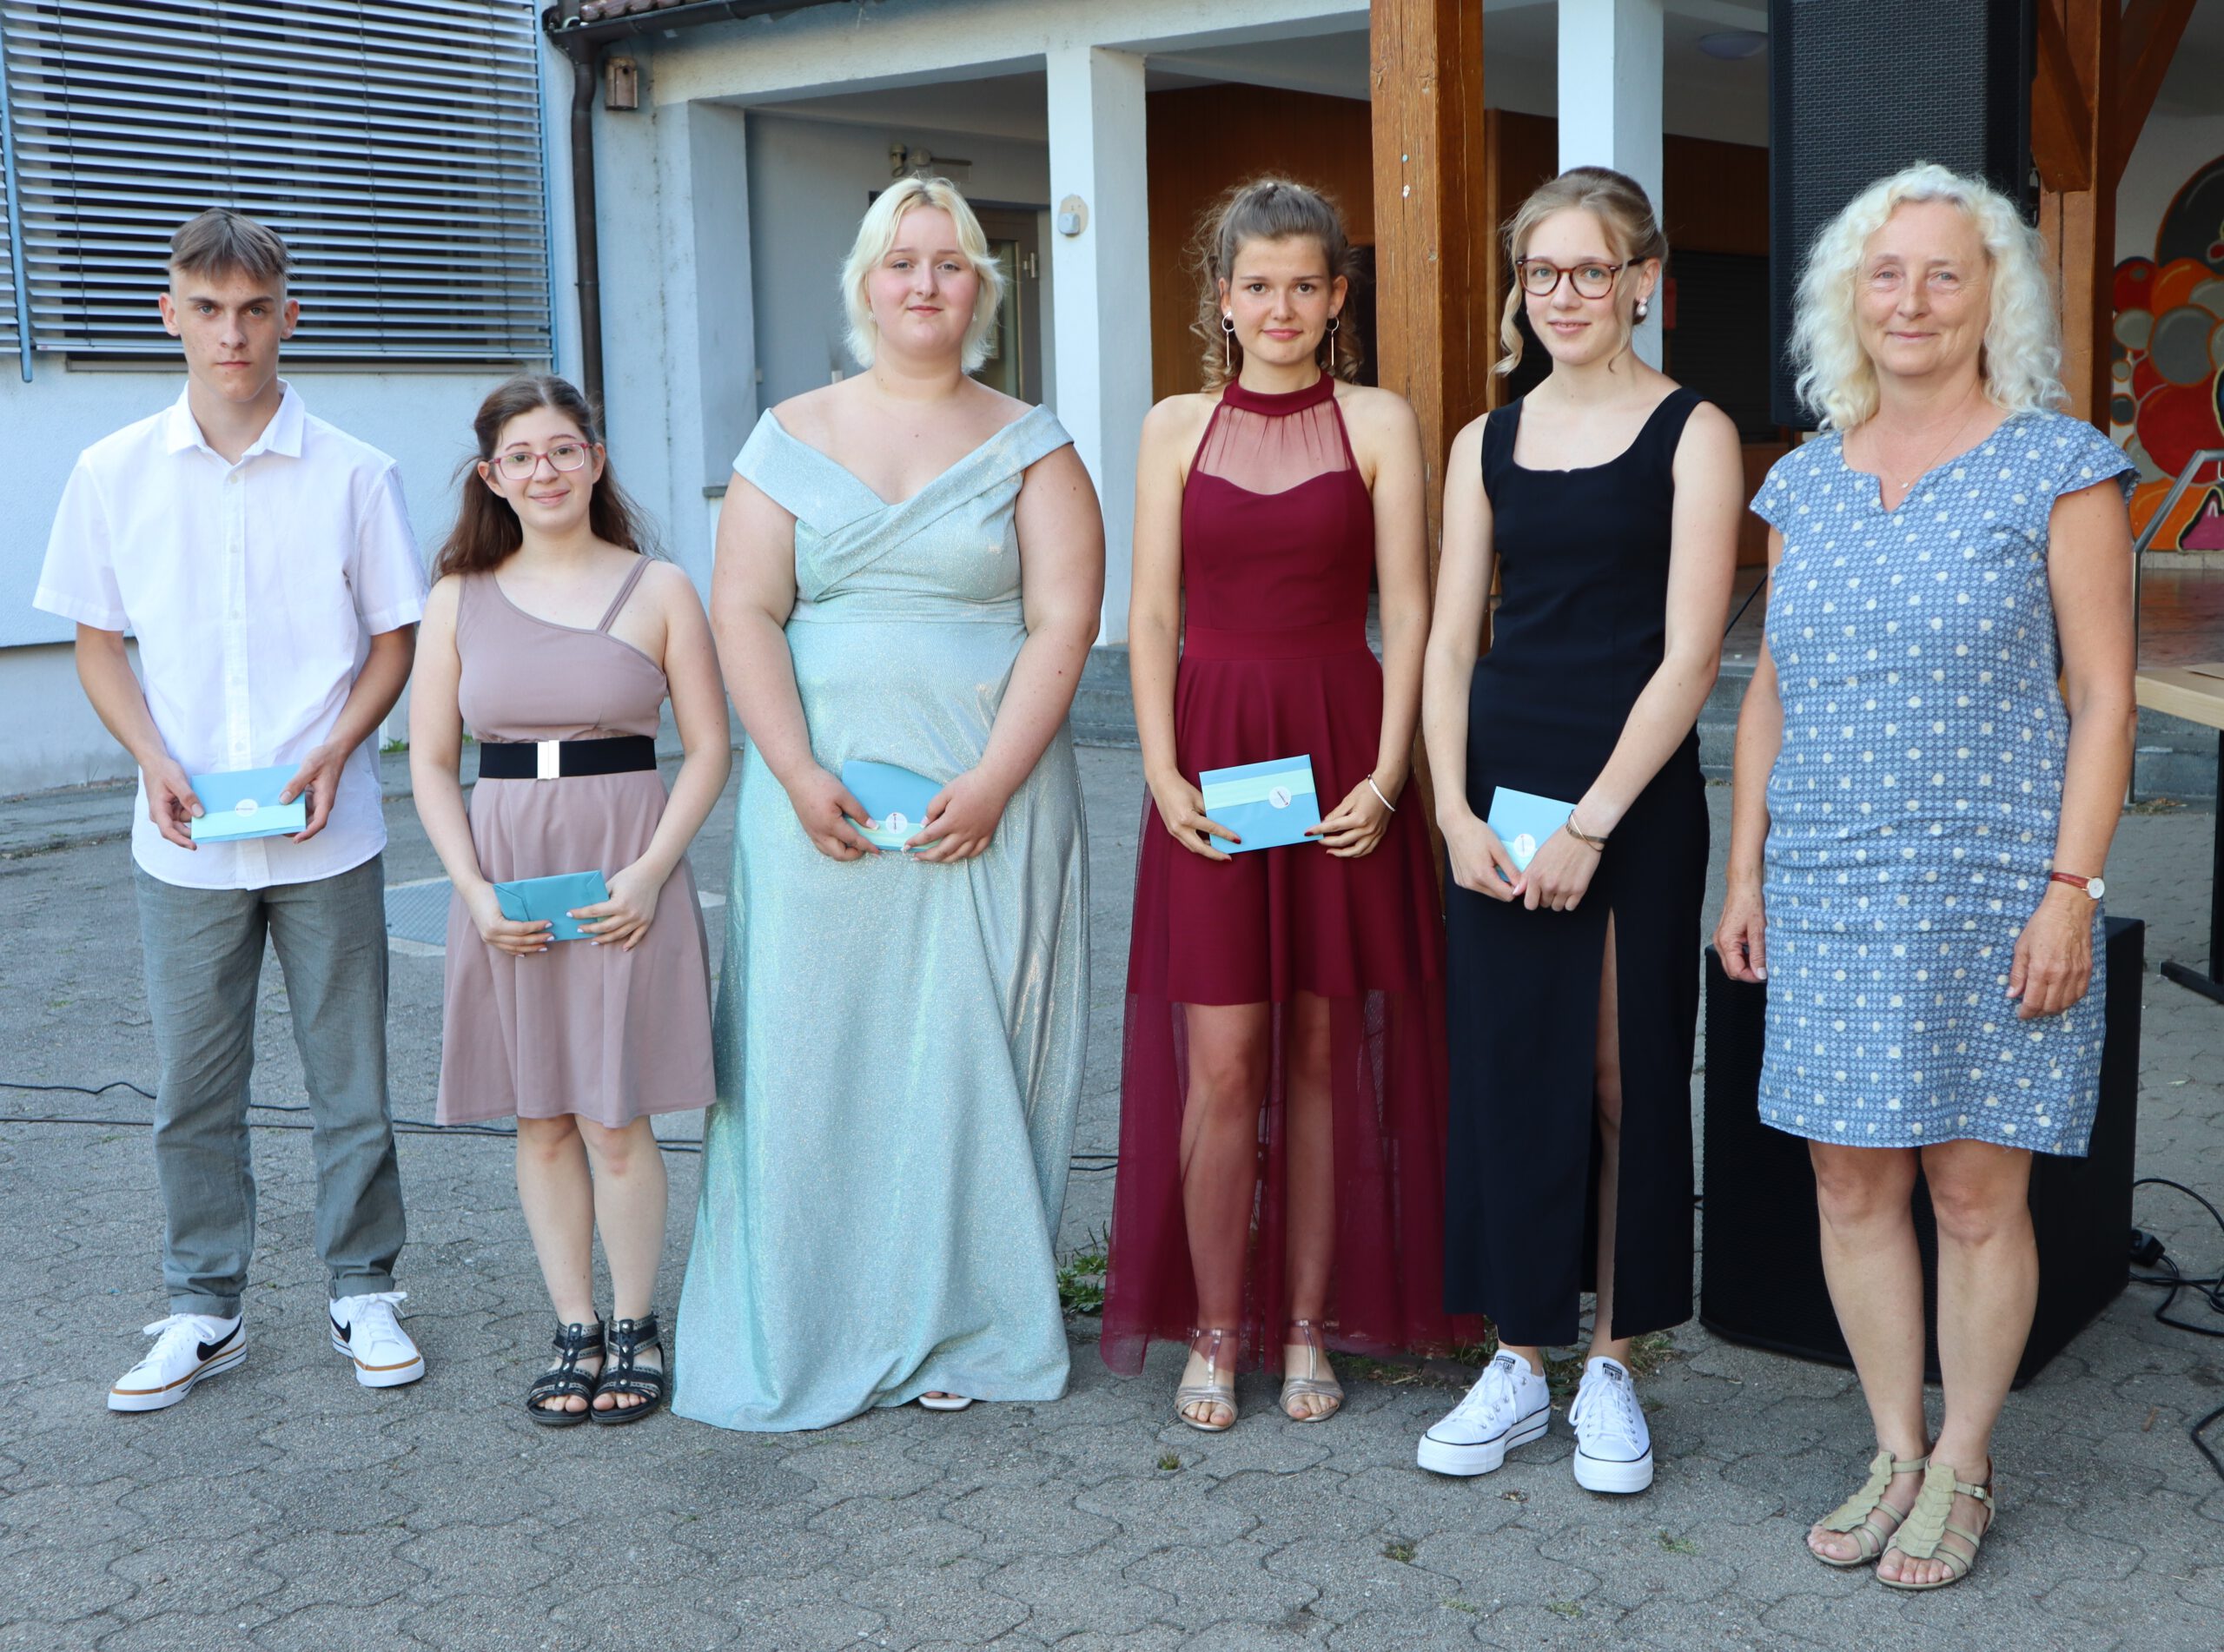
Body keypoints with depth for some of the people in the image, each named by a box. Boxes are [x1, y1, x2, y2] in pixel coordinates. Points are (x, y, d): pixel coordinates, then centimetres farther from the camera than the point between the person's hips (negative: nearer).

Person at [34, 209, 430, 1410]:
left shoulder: (352, 475, -2)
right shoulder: (113, 474, 2)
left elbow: (396, 639, 3)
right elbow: (98, 643, 8)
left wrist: (335, 753, -12)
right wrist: (153, 760, -9)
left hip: (326, 836, -1)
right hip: (184, 845, 1)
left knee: (350, 1076, 7)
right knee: (193, 1086, 9)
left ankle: (363, 1291, 23)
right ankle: (203, 1309, 23)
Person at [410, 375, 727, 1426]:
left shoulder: (657, 590, 1)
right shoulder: (460, 601, 7)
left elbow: (708, 748, 0)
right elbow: (430, 762, 7)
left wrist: (649, 873, -12)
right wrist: (475, 891, -6)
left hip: (625, 875, -2)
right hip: (506, 876, 2)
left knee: (614, 1120, -1)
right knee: (542, 1123, 8)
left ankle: (634, 1327, 17)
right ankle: (573, 1329, 22)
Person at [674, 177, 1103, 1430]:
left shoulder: (1029, 446, 5)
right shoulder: (793, 437, 9)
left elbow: (1063, 622, -4)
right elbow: (744, 613, 1)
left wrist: (991, 783, -15)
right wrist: (798, 773, -12)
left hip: (987, 801, -1)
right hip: (823, 796, 1)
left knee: (968, 1048, 0)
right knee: (816, 1047, 2)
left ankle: (965, 1332, 12)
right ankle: (814, 1330, 13)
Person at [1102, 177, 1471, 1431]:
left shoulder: (1381, 423, 4)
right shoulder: (1177, 426, 9)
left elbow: (1407, 611, 0)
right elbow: (1154, 614, 6)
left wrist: (1387, 773, -10)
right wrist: (1163, 767, -6)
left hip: (1339, 755, 0)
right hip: (1212, 747, 1)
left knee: (1322, 1053, 6)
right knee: (1221, 1062, -2)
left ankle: (1308, 1326, 18)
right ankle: (1215, 1331, 11)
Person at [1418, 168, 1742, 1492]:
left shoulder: (1691, 433, -3)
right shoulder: (1488, 443, 10)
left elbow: (1690, 652, -9)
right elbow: (1452, 640, 9)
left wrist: (1591, 822, -14)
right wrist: (1456, 809, -4)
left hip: (1635, 790, -4)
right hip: (1500, 787, 4)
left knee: (1625, 1072, 3)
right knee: (1510, 1068, 6)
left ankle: (1612, 1366, 17)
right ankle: (1521, 1361, 18)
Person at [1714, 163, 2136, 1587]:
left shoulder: (2060, 467, -2)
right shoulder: (1806, 483, 10)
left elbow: (2103, 693, -5)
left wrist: (2072, 888, -12)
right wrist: (1745, 875, 10)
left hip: (1995, 892, -4)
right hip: (1829, 890, 4)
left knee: (1977, 1194, 3)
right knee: (1852, 1185, 8)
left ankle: (1964, 1467, 20)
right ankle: (1896, 1454, 23)